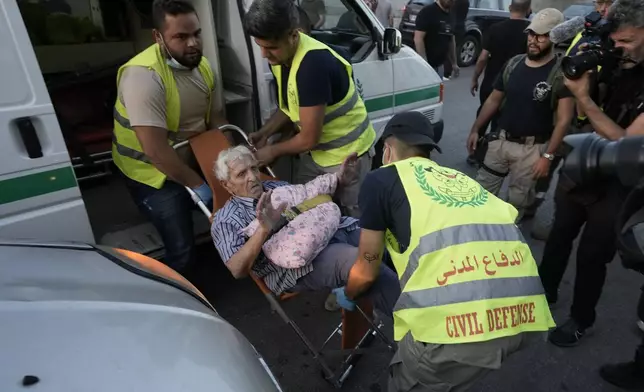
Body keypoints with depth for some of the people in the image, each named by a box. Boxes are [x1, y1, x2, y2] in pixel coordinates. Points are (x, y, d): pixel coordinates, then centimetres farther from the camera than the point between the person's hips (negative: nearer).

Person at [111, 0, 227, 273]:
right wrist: (197, 185, -25)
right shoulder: (144, 75, -28)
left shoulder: (201, 65, -3)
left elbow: (217, 118, 4)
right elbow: (155, 151, -32)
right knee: (182, 252, -11)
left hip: (190, 160, 8)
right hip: (152, 173, -7)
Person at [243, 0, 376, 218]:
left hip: (347, 153, -8)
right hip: (315, 150, 8)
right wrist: (264, 133, -4)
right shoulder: (278, 57, -5)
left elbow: (309, 138, -27)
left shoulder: (313, 63, -32)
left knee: (353, 220, 6)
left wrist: (272, 151, -10)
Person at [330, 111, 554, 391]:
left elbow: (366, 272, 16)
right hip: (523, 312, 6)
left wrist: (347, 296, 38)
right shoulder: (458, 178, 28)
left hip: (458, 318, -6)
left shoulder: (380, 179, 12)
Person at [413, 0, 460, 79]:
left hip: (439, 65, 8)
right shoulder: (427, 12, -11)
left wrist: (454, 63, 19)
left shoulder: (450, 17, 14)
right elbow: (418, 39, -18)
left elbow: (451, 40, 23)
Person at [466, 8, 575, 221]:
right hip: (500, 140, 4)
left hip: (532, 147, -4)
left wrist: (548, 155, -19)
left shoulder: (560, 73, -12)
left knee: (517, 200, 11)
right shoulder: (513, 64, 3)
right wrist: (475, 129, 8)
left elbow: (564, 119, -14)